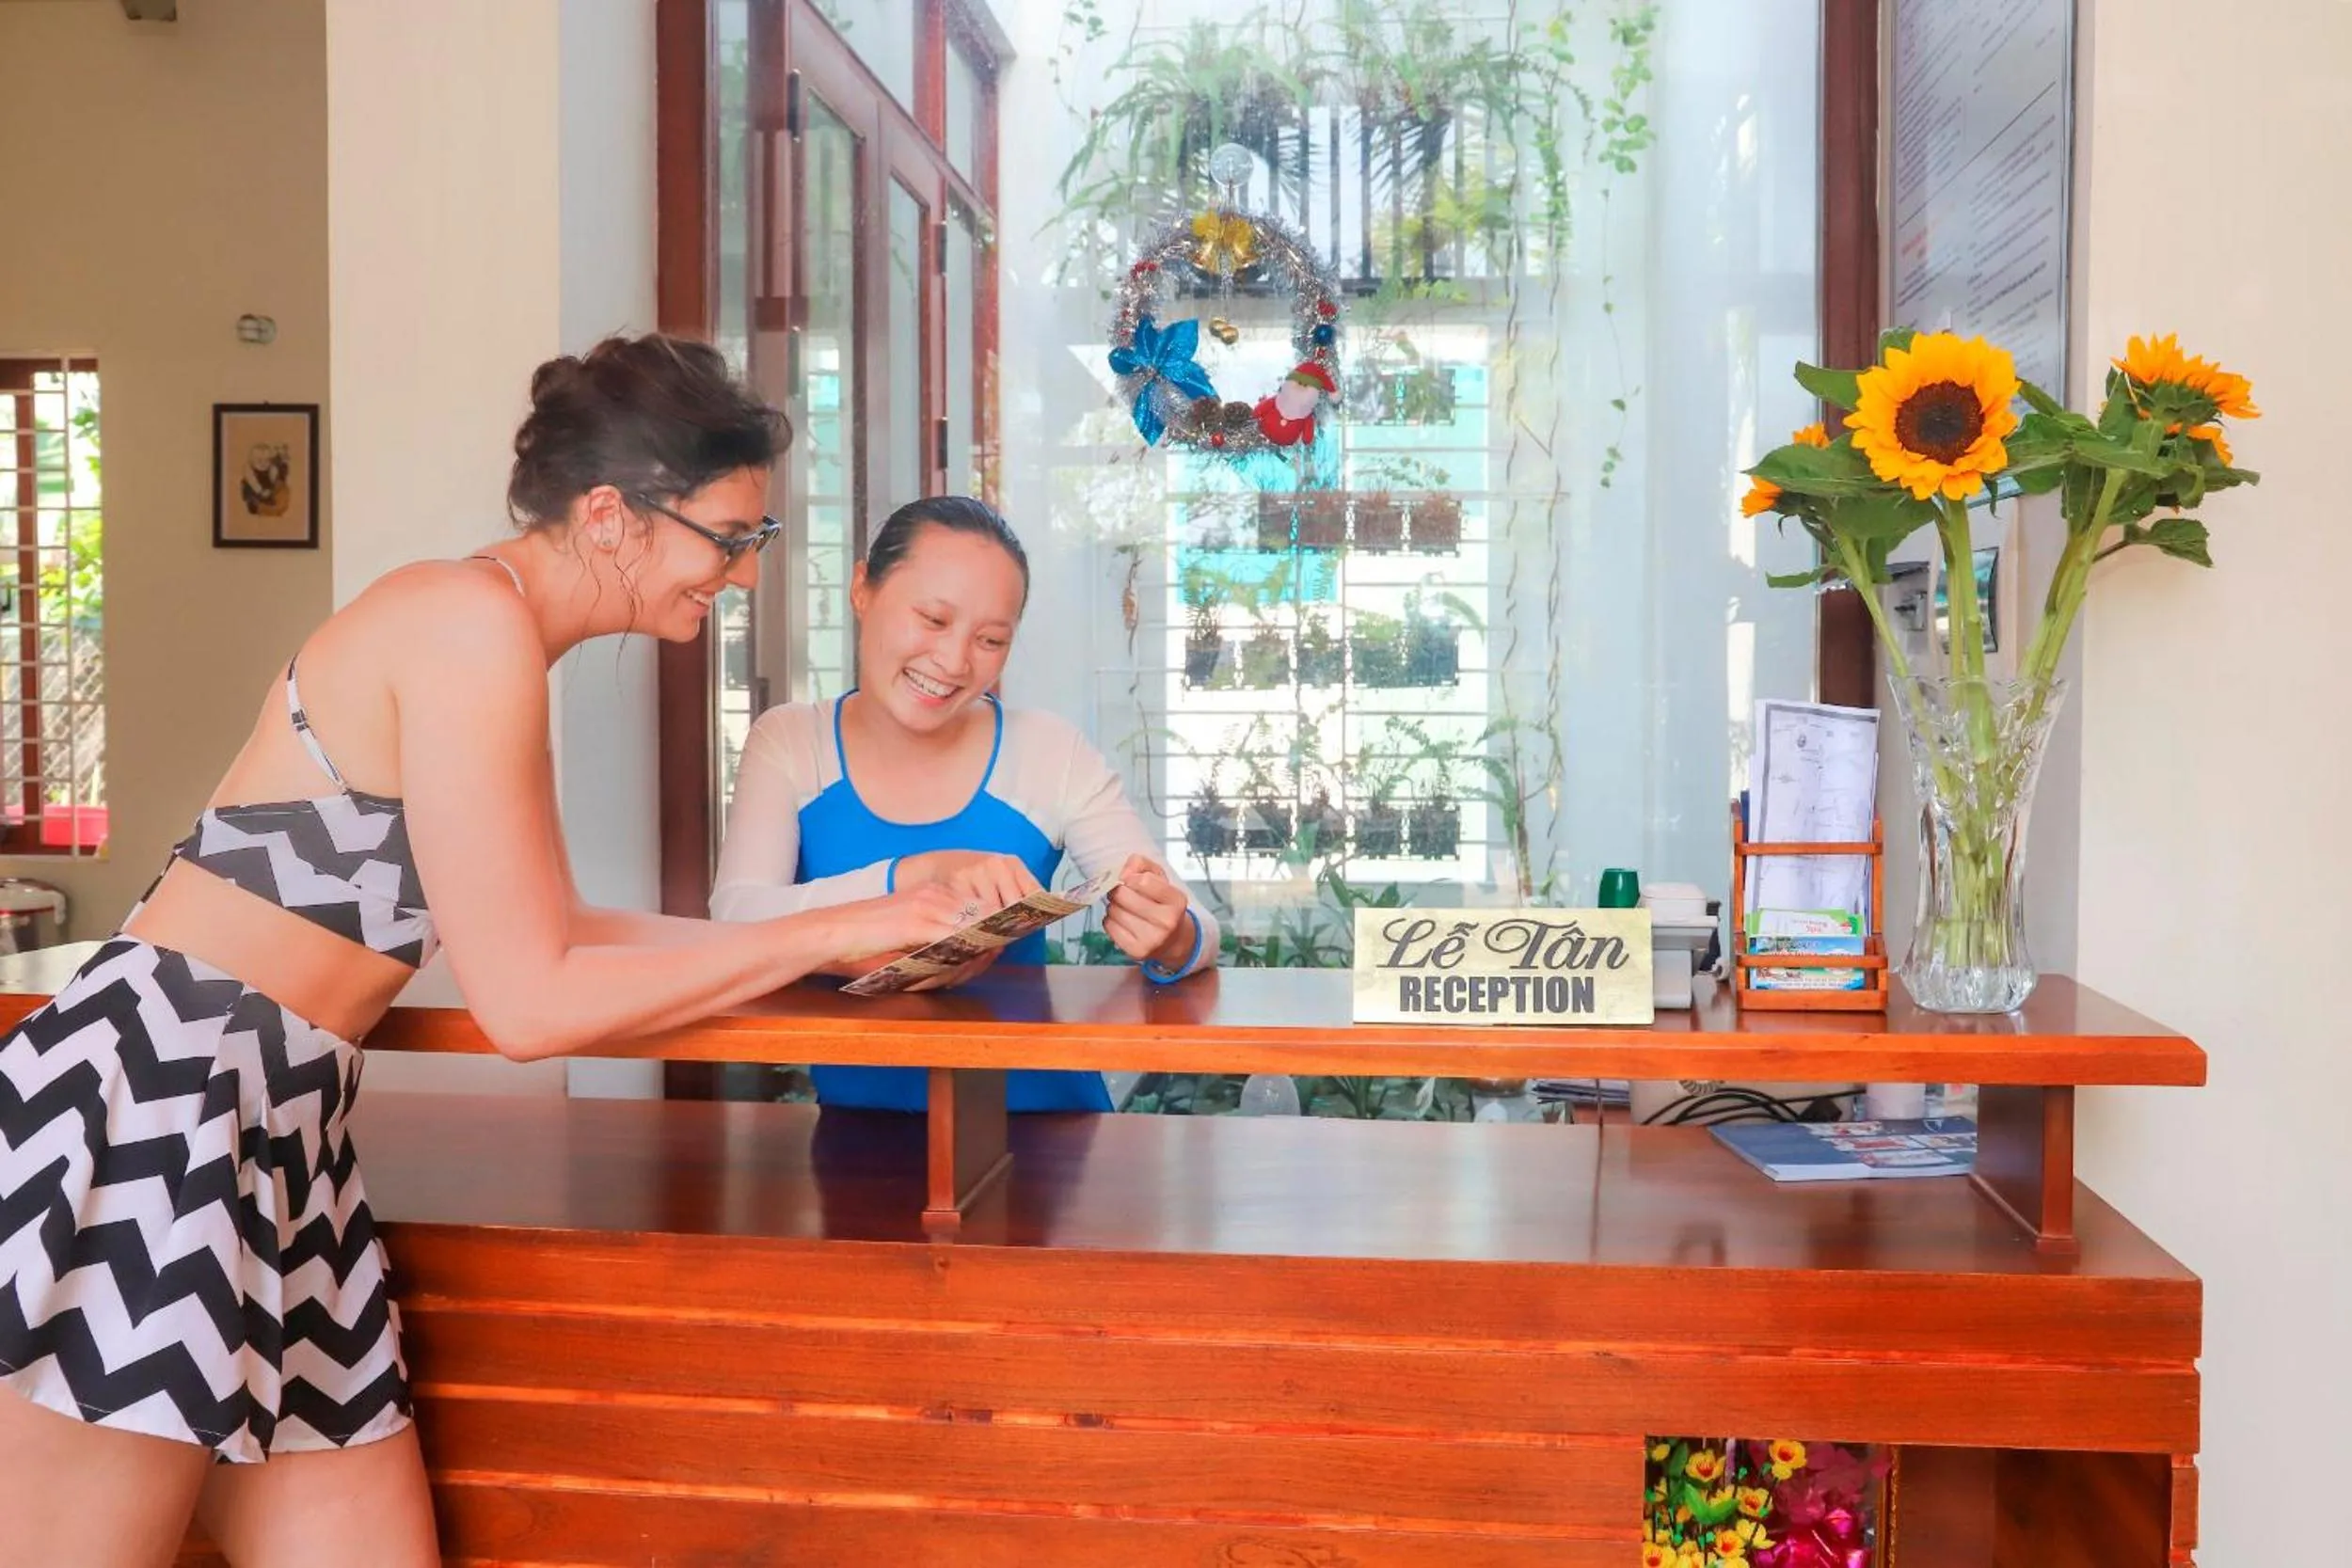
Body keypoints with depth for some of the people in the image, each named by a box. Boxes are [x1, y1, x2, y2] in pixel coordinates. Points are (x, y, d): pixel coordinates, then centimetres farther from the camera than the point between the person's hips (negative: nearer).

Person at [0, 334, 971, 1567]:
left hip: (269, 1122, 9)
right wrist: (825, 935, -10)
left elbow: (540, 933, 19)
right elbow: (530, 1004, -17)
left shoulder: (482, 631, 14)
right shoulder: (473, 620, -16)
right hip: (153, 1100, -9)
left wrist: (847, 927, 18)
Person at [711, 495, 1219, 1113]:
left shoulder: (1051, 753, -6)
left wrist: (1173, 942, -29)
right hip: (857, 1111, -2)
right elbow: (735, 920, -15)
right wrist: (919, 874, -29)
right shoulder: (788, 742, -2)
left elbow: (1192, 933, -7)